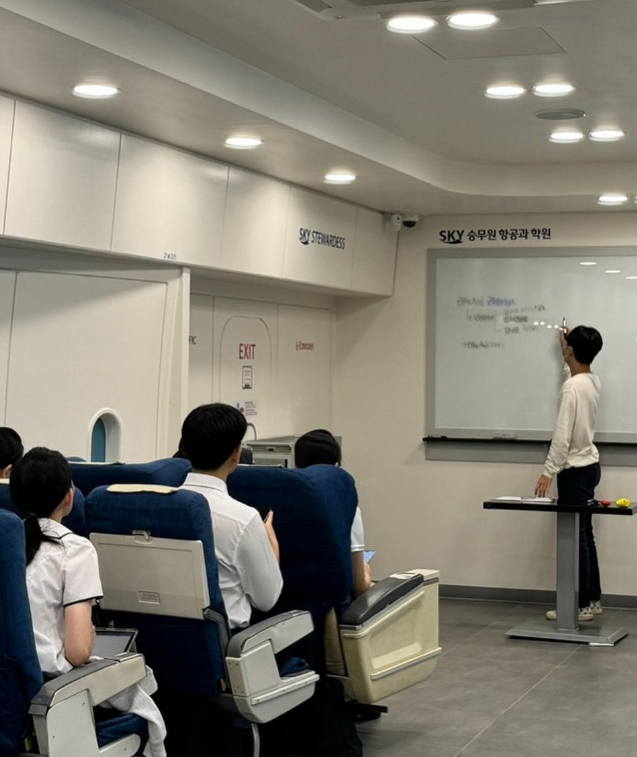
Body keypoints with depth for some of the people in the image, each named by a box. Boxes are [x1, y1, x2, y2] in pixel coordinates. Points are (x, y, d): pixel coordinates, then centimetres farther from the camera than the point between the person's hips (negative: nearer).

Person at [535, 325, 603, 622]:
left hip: (575, 470, -9)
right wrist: (564, 355, 36)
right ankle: (593, 598, 22)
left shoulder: (571, 387, -22)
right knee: (584, 535, 16)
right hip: (589, 466, 9)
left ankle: (582, 605, 1)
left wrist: (548, 472, -20)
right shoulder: (593, 382, 6)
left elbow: (562, 435, -24)